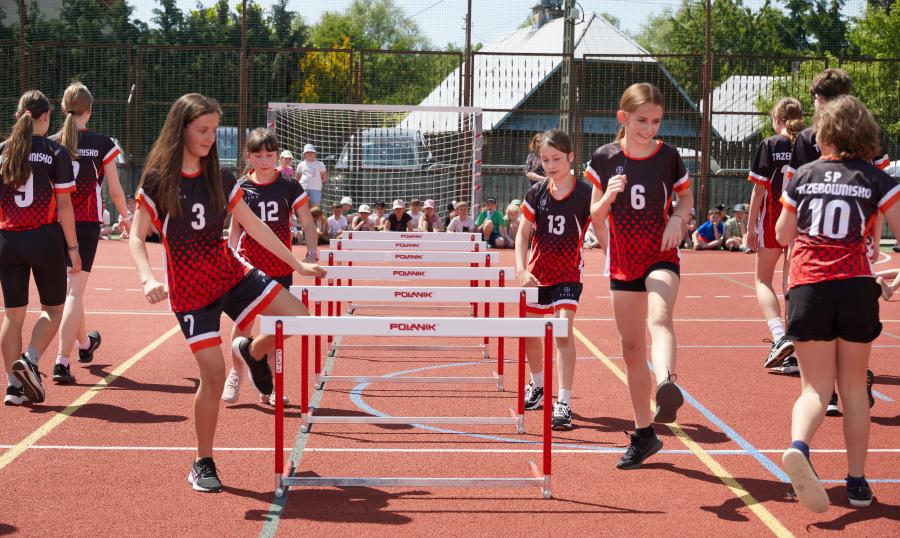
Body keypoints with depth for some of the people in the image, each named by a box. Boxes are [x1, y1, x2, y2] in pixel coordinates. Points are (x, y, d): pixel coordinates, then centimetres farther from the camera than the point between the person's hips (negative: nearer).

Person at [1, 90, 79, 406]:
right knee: (53, 308, 11)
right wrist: (73, 248, -2)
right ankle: (29, 359, -12)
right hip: (45, 238, -3)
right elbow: (64, 205, -7)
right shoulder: (55, 152, -5)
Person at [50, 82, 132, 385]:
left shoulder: (51, 144, 0)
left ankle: (84, 343, 44)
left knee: (70, 288, 22)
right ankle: (62, 361, -13)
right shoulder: (102, 144, -6)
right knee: (75, 291, -4)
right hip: (87, 224, -3)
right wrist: (125, 216, 15)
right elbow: (115, 190, -3)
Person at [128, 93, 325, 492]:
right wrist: (148, 280, -28)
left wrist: (296, 264, 11)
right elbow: (136, 238, -10)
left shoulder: (220, 178, 5)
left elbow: (253, 226, 11)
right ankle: (203, 464, 9)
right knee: (214, 375, -11)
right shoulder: (157, 180, -8)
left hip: (231, 275, 4)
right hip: (190, 290, -4)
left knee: (298, 316, -13)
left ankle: (253, 351, 21)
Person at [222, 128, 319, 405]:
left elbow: (308, 223, 3)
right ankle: (236, 374, 17)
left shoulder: (289, 186, -1)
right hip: (248, 266, 0)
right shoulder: (242, 187, 1)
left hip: (280, 267, 0)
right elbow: (235, 228, 10)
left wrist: (312, 251, -10)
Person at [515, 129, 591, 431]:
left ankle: (563, 404, -19)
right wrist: (522, 270, -10)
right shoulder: (536, 193, -4)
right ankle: (538, 385, 43)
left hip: (569, 273, -4)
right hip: (537, 272, 4)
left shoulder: (585, 194, -13)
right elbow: (523, 234, 1)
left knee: (563, 329, -20)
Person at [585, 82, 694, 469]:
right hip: (623, 262, 3)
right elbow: (595, 214, 4)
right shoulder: (605, 158, -2)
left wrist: (678, 218, -10)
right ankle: (644, 433, 18)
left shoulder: (668, 156, -4)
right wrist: (609, 196, -18)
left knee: (659, 319, -32)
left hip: (660, 256, -2)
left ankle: (666, 385, -57)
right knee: (631, 346, 7)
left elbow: (687, 196, 11)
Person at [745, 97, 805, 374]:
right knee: (793, 284, 10)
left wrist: (751, 227, -2)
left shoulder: (769, 145, -5)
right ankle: (794, 354, 8)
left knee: (763, 280, 10)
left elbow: (759, 189, -7)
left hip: (772, 222, -3)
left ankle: (779, 336, -14)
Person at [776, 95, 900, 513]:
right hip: (855, 287, -1)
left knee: (816, 386, 3)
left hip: (807, 287, 1)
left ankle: (799, 446, -28)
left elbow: (783, 236, 16)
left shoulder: (803, 176, 8)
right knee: (854, 385, 13)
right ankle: (857, 481, 16)